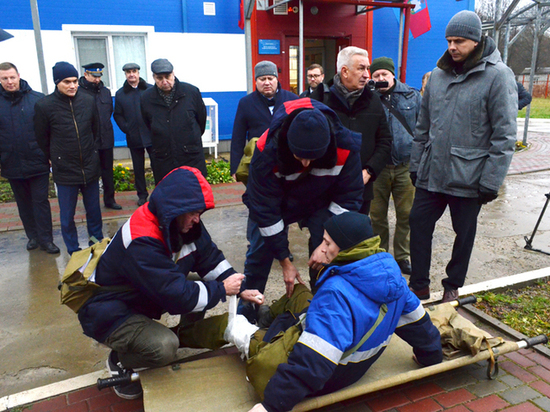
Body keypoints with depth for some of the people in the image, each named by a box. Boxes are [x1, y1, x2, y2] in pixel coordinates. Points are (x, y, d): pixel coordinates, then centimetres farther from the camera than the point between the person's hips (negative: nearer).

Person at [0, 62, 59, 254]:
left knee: (41, 201, 3)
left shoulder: (37, 99, -4)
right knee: (24, 204, 14)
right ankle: (33, 236, 29)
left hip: (37, 163, -2)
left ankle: (45, 239, 13)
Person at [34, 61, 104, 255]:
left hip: (90, 167, 2)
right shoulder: (44, 106, -10)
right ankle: (74, 252, 23)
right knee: (67, 216, 6)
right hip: (64, 172, -2)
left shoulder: (88, 101, -2)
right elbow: (42, 139, 2)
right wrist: (56, 159, 8)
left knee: (94, 211, 15)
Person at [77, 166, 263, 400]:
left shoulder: (184, 222, -10)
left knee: (198, 287, -8)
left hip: (144, 300, 8)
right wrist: (222, 290, -23)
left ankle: (185, 337, 14)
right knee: (164, 347, -30)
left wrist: (238, 287, -17)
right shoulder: (141, 242, -35)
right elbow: (177, 295, -35)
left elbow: (210, 258, -4)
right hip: (108, 314, -8)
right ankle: (119, 361, 1)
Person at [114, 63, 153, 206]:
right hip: (133, 138, 3)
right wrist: (125, 128, -1)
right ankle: (142, 195, 23)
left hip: (152, 135, -2)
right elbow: (117, 115, 12)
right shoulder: (120, 94, 9)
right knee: (138, 168, 11)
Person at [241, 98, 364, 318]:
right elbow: (266, 210, -27)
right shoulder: (266, 151, -37)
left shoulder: (346, 147, -33)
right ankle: (245, 315, 23)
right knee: (258, 256, 0)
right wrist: (285, 261, -20)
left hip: (320, 203, 1)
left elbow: (347, 199, -18)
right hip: (273, 200, -1)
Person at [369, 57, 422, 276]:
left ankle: (402, 256, 26)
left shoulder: (412, 96, 4)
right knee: (377, 215, 10)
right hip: (377, 167, -1)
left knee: (406, 215, 9)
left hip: (406, 166, 1)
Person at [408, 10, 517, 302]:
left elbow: (504, 135, -12)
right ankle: (419, 286, 22)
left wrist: (491, 181, -15)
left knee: (464, 234, 11)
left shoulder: (497, 76, -9)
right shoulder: (438, 75, 7)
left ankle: (453, 286, 31)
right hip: (431, 174, 5)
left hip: (468, 178, -4)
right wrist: (416, 165, 11)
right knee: (418, 224, 6)